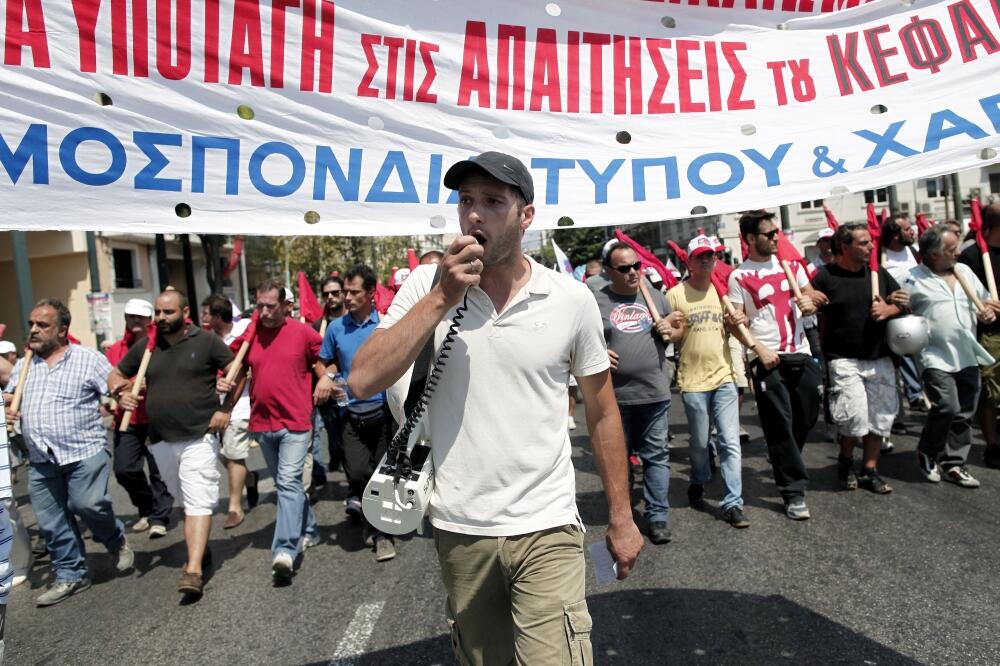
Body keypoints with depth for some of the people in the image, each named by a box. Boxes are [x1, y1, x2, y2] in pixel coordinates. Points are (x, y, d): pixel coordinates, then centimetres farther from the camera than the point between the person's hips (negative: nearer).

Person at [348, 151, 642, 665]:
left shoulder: (573, 299, -5)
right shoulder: (427, 288, -5)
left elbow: (602, 413, 3)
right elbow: (362, 383, -16)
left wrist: (621, 518, 5)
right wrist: (442, 297, -20)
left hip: (545, 528, -1)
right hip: (458, 528, 2)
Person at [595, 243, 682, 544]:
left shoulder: (655, 296, 9)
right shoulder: (596, 302, -2)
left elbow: (674, 325, 21)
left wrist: (670, 332, -2)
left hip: (654, 394, 2)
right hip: (615, 396, -2)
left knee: (656, 456, 8)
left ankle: (657, 516, 19)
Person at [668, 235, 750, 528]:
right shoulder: (675, 294, -4)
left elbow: (730, 331, 18)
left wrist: (736, 324, -5)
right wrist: (675, 330, -22)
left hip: (724, 376, 3)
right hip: (693, 380, -2)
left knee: (731, 442, -2)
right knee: (700, 443, 11)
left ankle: (733, 503, 6)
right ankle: (698, 483, 38)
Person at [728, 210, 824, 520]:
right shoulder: (739, 276, -3)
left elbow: (810, 296, 18)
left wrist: (809, 304, -6)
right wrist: (760, 349, -15)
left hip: (801, 354, 5)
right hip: (767, 359, -5)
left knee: (806, 418, 11)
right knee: (780, 426, -3)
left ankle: (786, 466, 38)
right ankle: (794, 492, 7)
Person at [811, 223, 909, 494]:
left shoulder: (878, 272, 8)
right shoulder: (825, 276, -7)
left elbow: (903, 302, 13)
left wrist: (888, 309, -7)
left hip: (879, 357, 5)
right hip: (844, 359, -5)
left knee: (880, 416, 8)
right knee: (855, 417, -12)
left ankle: (870, 470, 22)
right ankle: (846, 460, 17)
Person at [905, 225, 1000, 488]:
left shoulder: (964, 271, 11)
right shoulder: (913, 278, -7)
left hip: (968, 356, 6)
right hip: (936, 357, -6)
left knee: (964, 413, 8)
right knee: (947, 407, -14)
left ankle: (953, 463, 20)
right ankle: (927, 454, 10)